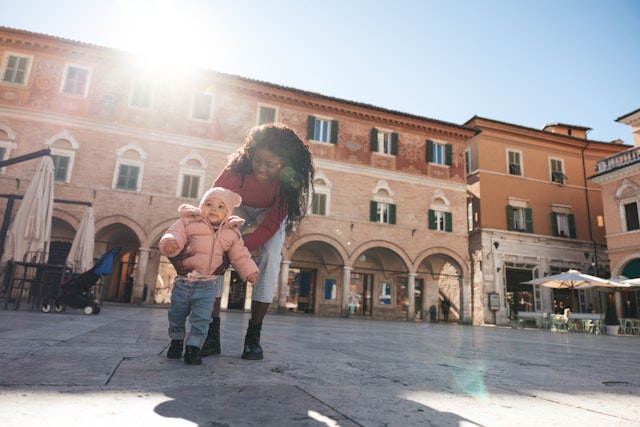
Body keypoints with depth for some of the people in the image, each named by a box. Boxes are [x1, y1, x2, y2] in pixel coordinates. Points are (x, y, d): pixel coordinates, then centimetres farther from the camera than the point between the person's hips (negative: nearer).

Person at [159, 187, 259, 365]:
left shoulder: (232, 233, 2)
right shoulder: (189, 222, -5)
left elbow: (240, 255, 7)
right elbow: (175, 234, -14)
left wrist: (249, 271, -4)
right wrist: (170, 242, -37)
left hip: (206, 285, 0)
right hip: (182, 282, 1)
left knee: (201, 319, -5)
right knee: (176, 315, 16)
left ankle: (193, 347, 11)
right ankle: (176, 340, 40)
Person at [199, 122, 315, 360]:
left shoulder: (288, 182, -34)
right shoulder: (238, 167, -36)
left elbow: (271, 225, -32)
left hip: (271, 214, 0)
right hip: (240, 208, 1)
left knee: (271, 256, -23)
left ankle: (253, 336, -13)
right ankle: (212, 333, -14)